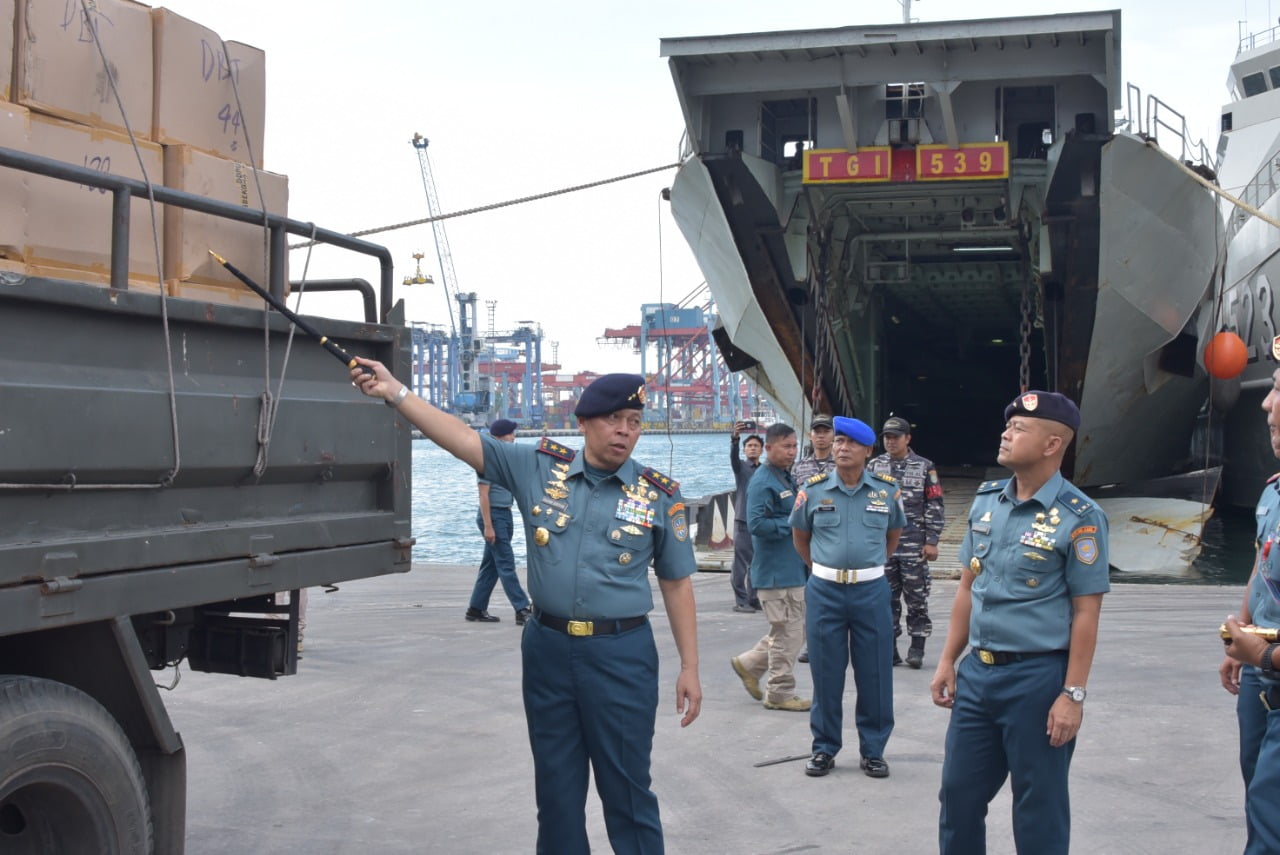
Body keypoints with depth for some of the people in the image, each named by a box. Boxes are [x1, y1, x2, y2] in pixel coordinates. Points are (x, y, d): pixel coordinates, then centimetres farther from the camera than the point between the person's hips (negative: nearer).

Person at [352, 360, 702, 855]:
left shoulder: (659, 495, -2)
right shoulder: (540, 468, 1)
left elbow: (677, 584, 2)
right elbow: (463, 440, -2)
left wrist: (690, 668, -1)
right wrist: (395, 392, -11)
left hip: (621, 653, -2)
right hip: (547, 647, 3)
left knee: (627, 788, 5)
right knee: (556, 785, 15)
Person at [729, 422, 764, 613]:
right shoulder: (740, 467, 1)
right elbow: (733, 456, -22)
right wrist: (735, 438, -42)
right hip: (743, 521, -4)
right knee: (741, 563, -4)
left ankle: (753, 599, 16)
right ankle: (740, 600, 0)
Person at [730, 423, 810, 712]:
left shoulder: (786, 478, 15)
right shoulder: (763, 482, -16)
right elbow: (756, 524, -25)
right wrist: (793, 524, -19)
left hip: (794, 568, 10)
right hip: (776, 572, -10)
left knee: (795, 630, 16)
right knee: (787, 632, -2)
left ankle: (749, 664, 28)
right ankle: (780, 693, 11)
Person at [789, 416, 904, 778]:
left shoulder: (887, 490, 1)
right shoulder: (813, 490, -1)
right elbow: (800, 535, 14)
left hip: (871, 590, 0)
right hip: (825, 590, 0)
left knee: (875, 674, 5)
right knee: (826, 673, 7)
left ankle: (873, 750, 18)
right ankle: (824, 748, 19)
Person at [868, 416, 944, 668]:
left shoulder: (924, 467, 1)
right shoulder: (874, 467, 8)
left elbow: (934, 506, 0)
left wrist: (932, 542, -6)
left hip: (914, 544, -2)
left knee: (917, 597, 2)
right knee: (886, 598, 6)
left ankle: (917, 647, 11)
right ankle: (889, 648, 14)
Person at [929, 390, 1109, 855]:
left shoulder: (1078, 517, -12)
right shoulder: (986, 501, 7)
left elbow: (1085, 613, -12)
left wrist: (1073, 694, -14)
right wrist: (948, 661, 11)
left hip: (1037, 676, -6)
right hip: (977, 672, 6)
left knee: (1038, 806, 7)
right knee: (959, 793, 14)